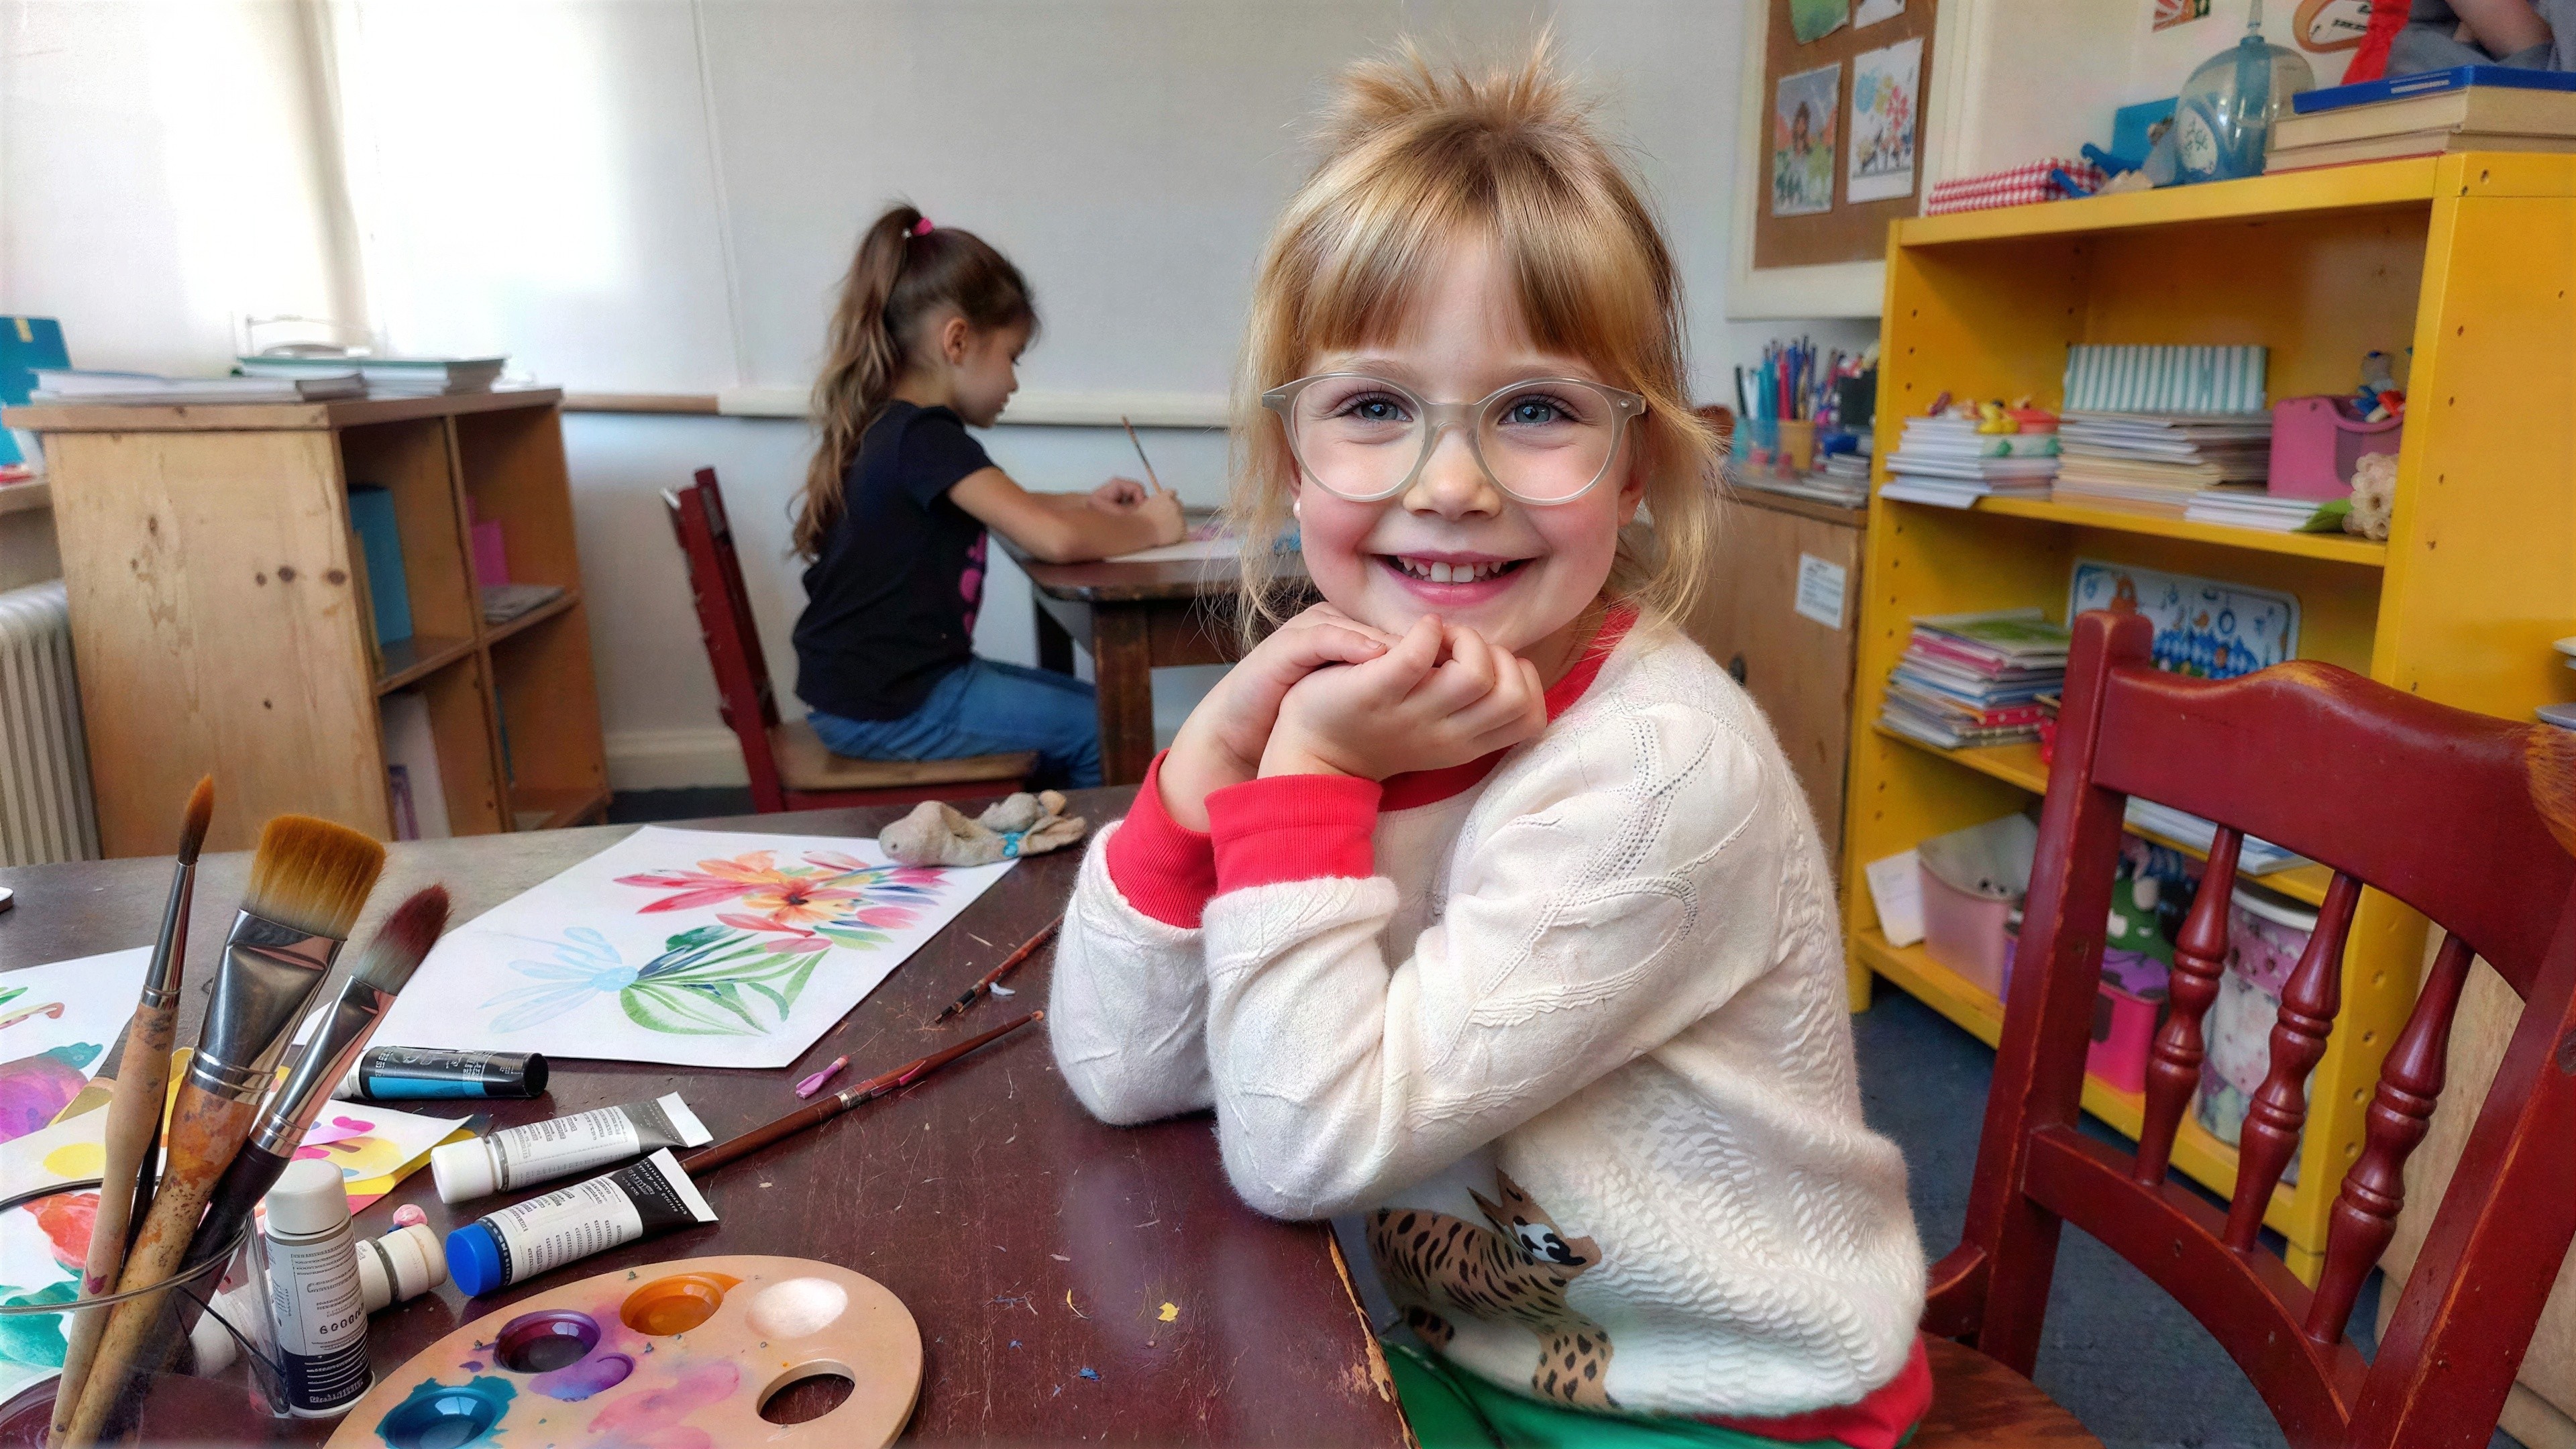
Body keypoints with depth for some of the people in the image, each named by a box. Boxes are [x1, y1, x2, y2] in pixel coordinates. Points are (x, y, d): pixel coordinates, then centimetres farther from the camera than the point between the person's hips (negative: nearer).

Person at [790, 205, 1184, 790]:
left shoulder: (888, 427, 10)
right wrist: (1149, 527, -12)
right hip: (888, 708, -10)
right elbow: (1053, 539, -30)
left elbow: (1008, 508, 26)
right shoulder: (926, 436, -21)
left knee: (1087, 704, 18)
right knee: (1103, 732, -6)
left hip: (879, 679, 10)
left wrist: (1084, 504, 11)